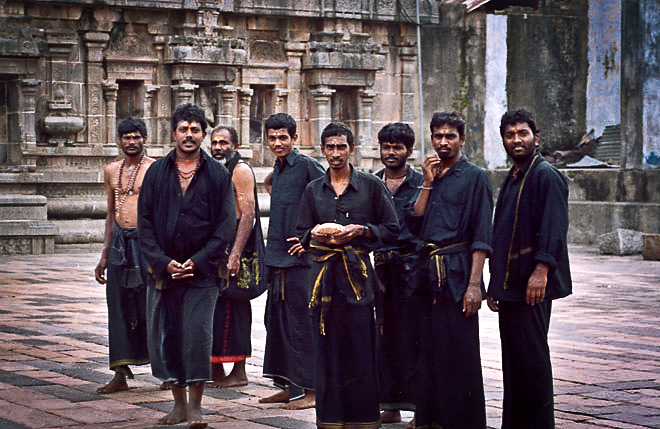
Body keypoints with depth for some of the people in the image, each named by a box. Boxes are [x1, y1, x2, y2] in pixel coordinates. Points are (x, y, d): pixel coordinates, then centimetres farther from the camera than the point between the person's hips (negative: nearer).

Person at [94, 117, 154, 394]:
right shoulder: (111, 171, 14)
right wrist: (104, 256, 18)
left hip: (147, 239, -5)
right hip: (120, 243, 5)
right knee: (119, 307, 3)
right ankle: (120, 375, 6)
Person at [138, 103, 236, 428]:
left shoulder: (218, 175, 3)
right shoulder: (156, 172, 8)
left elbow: (226, 226, 0)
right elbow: (145, 222, 5)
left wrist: (198, 261, -9)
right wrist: (163, 262, -7)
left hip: (202, 271, -2)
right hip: (162, 271, 3)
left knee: (198, 336, -8)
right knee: (164, 337, 4)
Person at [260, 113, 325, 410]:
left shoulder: (306, 166, -10)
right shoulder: (278, 169, 16)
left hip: (300, 256, -9)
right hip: (277, 257, 9)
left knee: (300, 323, -7)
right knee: (277, 321, 11)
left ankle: (310, 390, -3)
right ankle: (289, 387, 19)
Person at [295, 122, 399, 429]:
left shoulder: (371, 186, 4)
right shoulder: (313, 190, 13)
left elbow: (392, 230, 4)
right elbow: (301, 234, 17)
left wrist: (360, 230, -10)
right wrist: (314, 234, -5)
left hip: (358, 274, -3)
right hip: (323, 274, 3)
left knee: (360, 346, -6)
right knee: (326, 348, 0)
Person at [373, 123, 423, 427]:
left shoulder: (421, 183, 2)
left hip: (412, 266, -4)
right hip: (381, 267, 4)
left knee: (412, 337, -5)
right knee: (386, 336, 6)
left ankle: (419, 405, -1)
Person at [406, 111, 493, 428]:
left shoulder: (475, 177, -2)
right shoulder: (433, 176, 18)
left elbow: (482, 236, -8)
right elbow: (414, 224, 8)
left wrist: (474, 284, -15)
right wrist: (428, 183, 1)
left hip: (457, 274, -6)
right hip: (429, 273, 6)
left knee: (459, 354, -5)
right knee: (430, 352, 8)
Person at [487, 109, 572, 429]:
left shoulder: (546, 176, -8)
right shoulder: (511, 180, 19)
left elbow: (554, 228, -17)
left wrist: (541, 270, -26)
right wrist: (495, 283, 20)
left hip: (533, 285, -9)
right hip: (509, 284, 9)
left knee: (531, 355, -7)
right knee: (513, 356, 11)